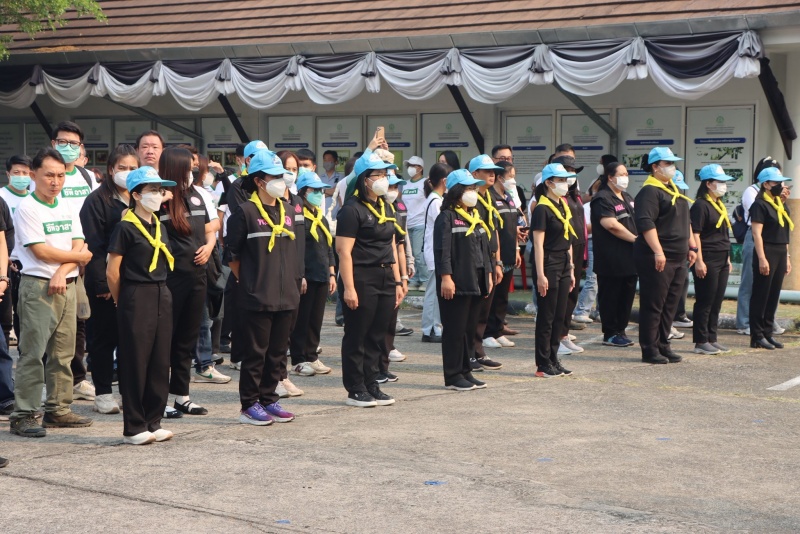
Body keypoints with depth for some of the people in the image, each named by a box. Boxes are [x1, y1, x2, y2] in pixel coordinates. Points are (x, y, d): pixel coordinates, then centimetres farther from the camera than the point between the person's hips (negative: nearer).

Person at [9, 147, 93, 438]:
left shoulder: (68, 209, 13)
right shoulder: (26, 208, -6)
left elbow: (79, 247, 5)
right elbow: (41, 251, -13)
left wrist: (62, 272, -13)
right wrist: (79, 256, -3)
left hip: (66, 286, 6)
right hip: (37, 286, -6)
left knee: (63, 353, 9)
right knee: (32, 353, -8)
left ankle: (58, 410, 17)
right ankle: (23, 415, -5)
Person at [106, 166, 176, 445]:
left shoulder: (160, 227, 13)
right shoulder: (125, 228, -9)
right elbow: (112, 272, -8)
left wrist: (161, 293, 14)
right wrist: (122, 302, 1)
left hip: (162, 297, 7)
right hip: (136, 299, -7)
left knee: (160, 362, 8)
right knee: (135, 362, -2)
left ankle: (153, 422, 17)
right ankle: (133, 428, 5)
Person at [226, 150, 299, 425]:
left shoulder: (287, 210, 11)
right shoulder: (245, 212, -9)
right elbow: (233, 255, -4)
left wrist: (290, 283, 16)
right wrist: (249, 283, 3)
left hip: (287, 297, 6)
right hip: (257, 299, -6)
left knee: (278, 353, 12)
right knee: (255, 353, 0)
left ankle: (269, 400, 23)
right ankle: (249, 406, 10)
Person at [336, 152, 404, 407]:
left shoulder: (385, 208, 16)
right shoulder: (352, 209, -11)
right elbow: (344, 250, -15)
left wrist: (397, 281, 16)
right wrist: (349, 288, -20)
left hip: (385, 279, 8)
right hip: (362, 279, -8)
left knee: (377, 337, 12)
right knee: (357, 337, 1)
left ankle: (371, 386, 20)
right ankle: (355, 390, 7)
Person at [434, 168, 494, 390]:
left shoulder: (476, 218, 17)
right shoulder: (447, 218, -8)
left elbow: (485, 248, 22)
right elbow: (442, 250, -15)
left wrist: (488, 274, 17)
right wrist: (445, 277, -21)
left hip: (476, 284, 8)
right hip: (456, 285, -8)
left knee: (470, 329, 11)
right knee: (454, 330, -3)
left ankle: (465, 372, 20)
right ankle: (453, 376, 3)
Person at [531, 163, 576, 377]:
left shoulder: (564, 206, 14)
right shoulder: (542, 209, -12)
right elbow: (538, 244, -16)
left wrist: (571, 270, 16)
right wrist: (540, 275, -21)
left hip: (563, 265, 8)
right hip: (548, 264, -8)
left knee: (559, 316, 10)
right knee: (546, 317, -3)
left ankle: (553, 359, 18)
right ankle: (543, 365, 3)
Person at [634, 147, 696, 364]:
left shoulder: (673, 189, 19)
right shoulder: (650, 191, -12)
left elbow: (685, 222, 27)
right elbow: (646, 223, -22)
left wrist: (691, 247, 22)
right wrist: (658, 252, -27)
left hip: (678, 259, 9)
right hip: (657, 259, -9)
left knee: (670, 306, 12)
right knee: (653, 306, -3)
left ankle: (663, 345, 20)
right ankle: (650, 350, 2)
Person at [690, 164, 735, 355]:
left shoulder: (719, 205, 17)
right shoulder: (700, 205, -11)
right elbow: (695, 234, -16)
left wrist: (728, 259, 19)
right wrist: (699, 261, -21)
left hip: (722, 261, 9)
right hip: (708, 261, -9)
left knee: (716, 303, 11)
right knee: (705, 303, -4)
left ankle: (711, 339, 17)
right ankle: (701, 342, 2)